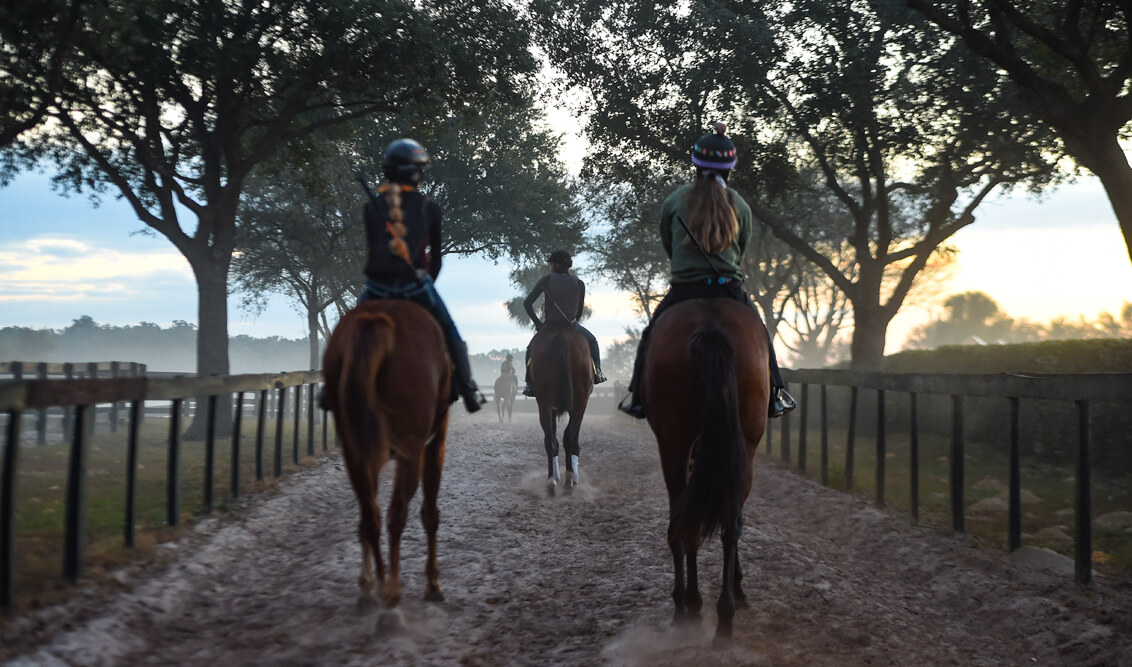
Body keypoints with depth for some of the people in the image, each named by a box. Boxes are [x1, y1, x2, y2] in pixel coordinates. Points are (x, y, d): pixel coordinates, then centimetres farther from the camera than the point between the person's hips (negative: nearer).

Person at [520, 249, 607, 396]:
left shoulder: (546, 280, -6)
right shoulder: (579, 284, -2)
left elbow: (527, 303, -6)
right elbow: (580, 311, 3)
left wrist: (537, 322, 3)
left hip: (548, 325, -1)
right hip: (571, 325, 1)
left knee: (531, 348, 26)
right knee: (592, 341, 30)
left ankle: (530, 383, 19)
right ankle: (597, 372, 18)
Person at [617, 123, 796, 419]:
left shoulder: (675, 200, -2)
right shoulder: (740, 205, 1)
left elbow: (666, 244, 9)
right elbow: (742, 248, 12)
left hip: (683, 288, -1)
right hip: (729, 289, 1)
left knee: (650, 336, 19)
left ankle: (638, 396, 15)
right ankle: (775, 395, 24)